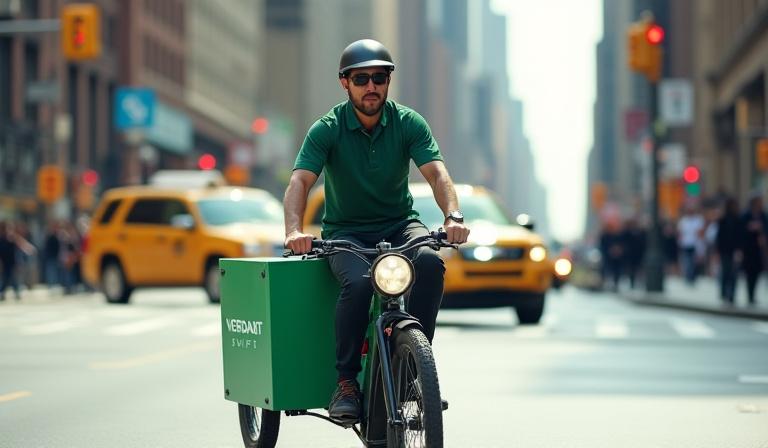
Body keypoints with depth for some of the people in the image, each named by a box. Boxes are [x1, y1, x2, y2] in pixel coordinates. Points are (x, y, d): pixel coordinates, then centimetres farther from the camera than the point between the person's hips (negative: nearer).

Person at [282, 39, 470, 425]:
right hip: (345, 230, -2)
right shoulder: (327, 129, -8)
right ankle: (346, 381, -18)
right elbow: (299, 181, -19)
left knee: (430, 263, -32)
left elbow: (437, 173, -16)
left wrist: (453, 215, -36)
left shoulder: (408, 123, -4)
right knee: (358, 282, -34)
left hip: (399, 224, 2)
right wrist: (294, 230, -38)